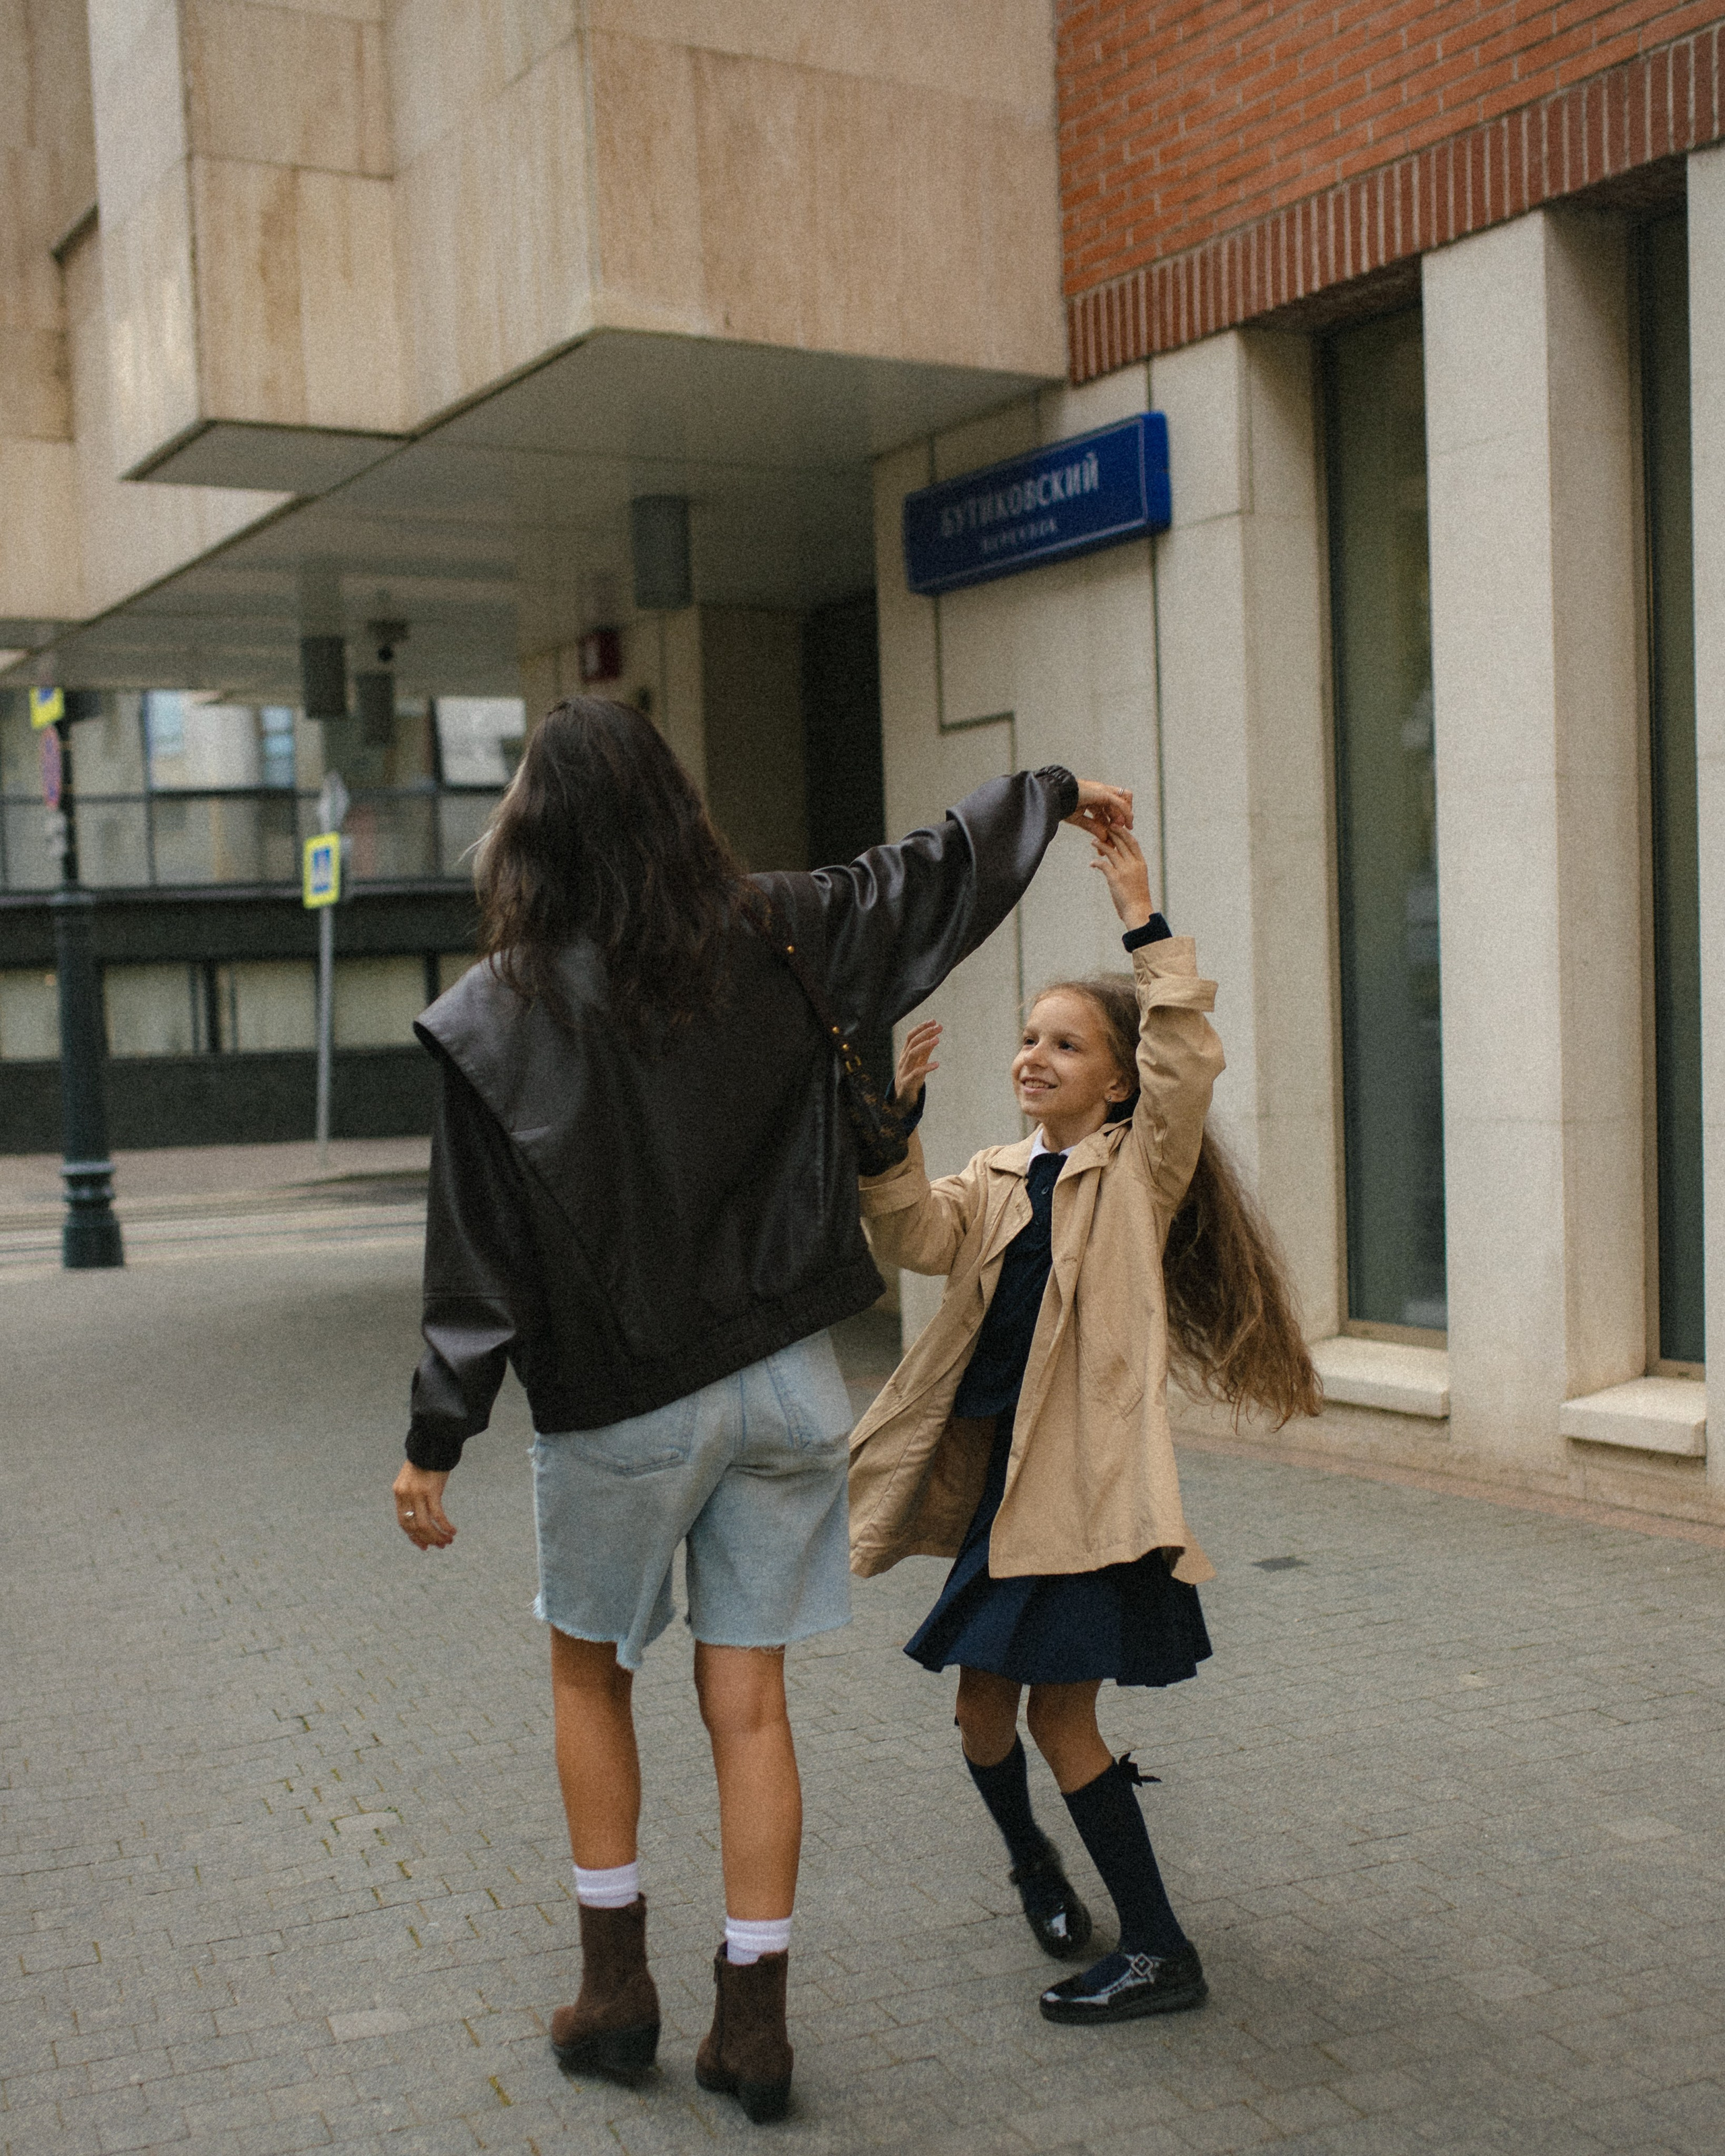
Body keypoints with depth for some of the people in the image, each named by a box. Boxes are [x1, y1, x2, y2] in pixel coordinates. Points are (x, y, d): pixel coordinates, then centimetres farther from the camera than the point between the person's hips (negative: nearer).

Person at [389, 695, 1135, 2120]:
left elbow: (479, 1254, -12)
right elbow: (927, 878, 10)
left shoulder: (501, 1014, -13)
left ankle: (617, 1982, 25)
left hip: (618, 1407, -2)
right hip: (783, 1385, 3)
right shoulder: (767, 939, -5)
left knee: (590, 1671, 21)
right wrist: (1052, 794, 27)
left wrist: (435, 1442, -4)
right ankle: (754, 2019, 16)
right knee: (748, 1703, 10)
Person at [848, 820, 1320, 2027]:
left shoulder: (1140, 1171, -3)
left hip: (1089, 1482, -6)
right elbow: (916, 1238, -6)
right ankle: (1031, 1859, 42)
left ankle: (1159, 1951, 8)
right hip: (997, 1475, 6)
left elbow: (1188, 1064, -21)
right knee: (985, 1705, 12)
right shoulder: (1000, 1180, 11)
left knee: (1061, 1712, -5)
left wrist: (1146, 928, -24)